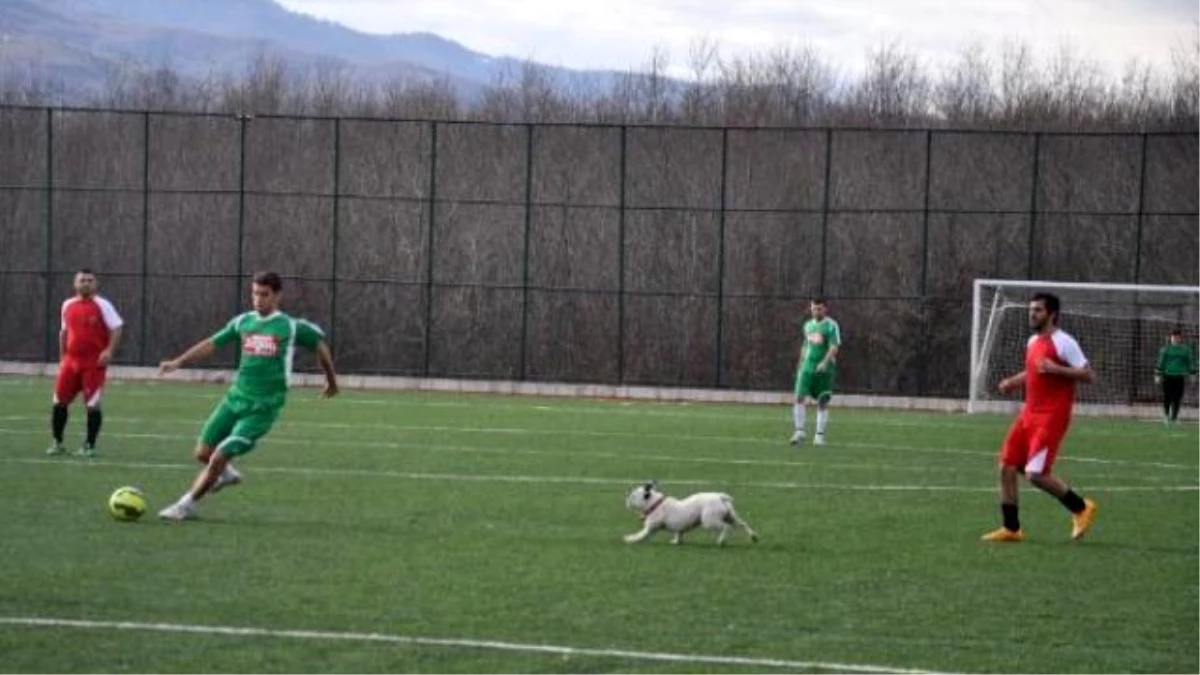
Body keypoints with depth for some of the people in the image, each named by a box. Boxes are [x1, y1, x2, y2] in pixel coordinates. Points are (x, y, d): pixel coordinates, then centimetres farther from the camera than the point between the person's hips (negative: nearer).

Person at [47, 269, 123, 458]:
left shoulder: (102, 305, -5)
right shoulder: (68, 305, 11)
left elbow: (116, 328, -8)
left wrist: (109, 351, -20)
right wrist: (62, 357, 19)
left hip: (94, 363, -5)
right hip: (71, 361, 5)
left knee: (92, 405, -5)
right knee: (59, 401, 5)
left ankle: (90, 445, 6)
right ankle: (57, 443, 16)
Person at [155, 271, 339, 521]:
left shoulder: (291, 327, -5)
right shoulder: (243, 322, 5)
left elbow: (320, 345, 10)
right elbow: (211, 344, 6)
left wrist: (332, 381, 21)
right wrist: (178, 362, -6)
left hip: (263, 408, -5)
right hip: (235, 398, 5)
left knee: (220, 456, -14)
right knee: (203, 452, 6)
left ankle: (187, 505, 0)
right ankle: (226, 473, 39)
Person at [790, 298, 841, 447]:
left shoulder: (831, 326, -6)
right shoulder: (808, 325, 13)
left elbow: (834, 347, -16)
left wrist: (825, 362, -30)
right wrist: (801, 363, 22)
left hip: (824, 369, -4)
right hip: (807, 367, 4)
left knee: (822, 403, 1)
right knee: (800, 398, -10)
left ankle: (820, 436, 8)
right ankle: (799, 432, -8)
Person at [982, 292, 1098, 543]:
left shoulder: (1063, 342, -12)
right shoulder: (1033, 342, 14)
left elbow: (1089, 375, -15)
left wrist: (1055, 369, -25)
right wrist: (1014, 381, 14)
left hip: (1051, 418, -8)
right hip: (1029, 415, 8)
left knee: (1035, 473, -16)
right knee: (1006, 468, 2)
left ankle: (1081, 507, 5)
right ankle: (1011, 528, 12)